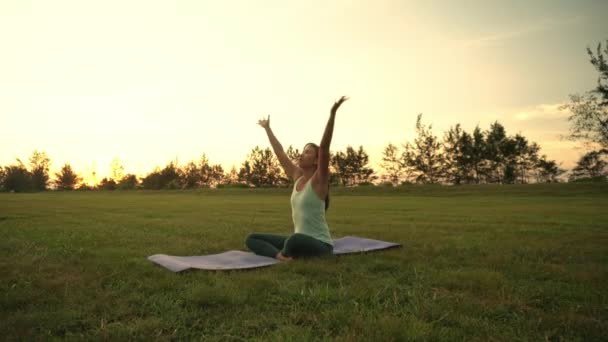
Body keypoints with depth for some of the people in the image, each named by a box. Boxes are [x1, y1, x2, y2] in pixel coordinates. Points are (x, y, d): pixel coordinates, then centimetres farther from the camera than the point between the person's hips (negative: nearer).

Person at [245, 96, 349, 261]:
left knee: (295, 240, -43)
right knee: (251, 239, 2)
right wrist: (267, 128, 24)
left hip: (320, 245, -8)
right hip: (300, 240, 8)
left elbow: (324, 148, -24)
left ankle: (285, 253, -10)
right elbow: (280, 153, 16)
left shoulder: (319, 180, -11)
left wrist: (332, 114, -34)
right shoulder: (298, 176, 7)